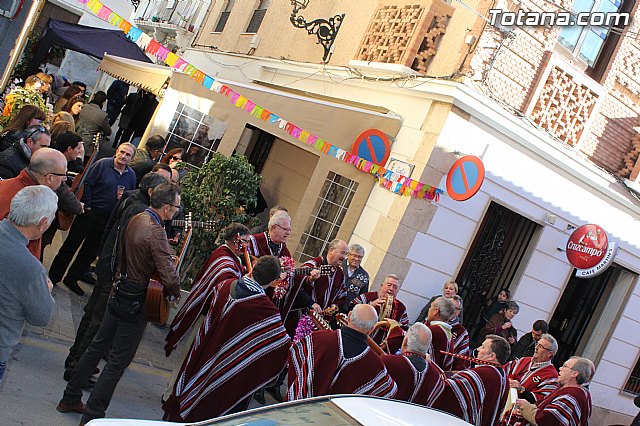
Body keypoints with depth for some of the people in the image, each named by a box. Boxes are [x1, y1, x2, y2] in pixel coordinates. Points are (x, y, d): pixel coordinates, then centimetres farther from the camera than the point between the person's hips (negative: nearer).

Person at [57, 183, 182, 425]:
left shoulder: (136, 219, 2)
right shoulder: (156, 233, -25)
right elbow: (169, 277, -29)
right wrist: (175, 294, -10)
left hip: (120, 293, 9)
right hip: (136, 302, -9)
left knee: (98, 345, 20)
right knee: (118, 361, 3)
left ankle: (70, 399, 33)